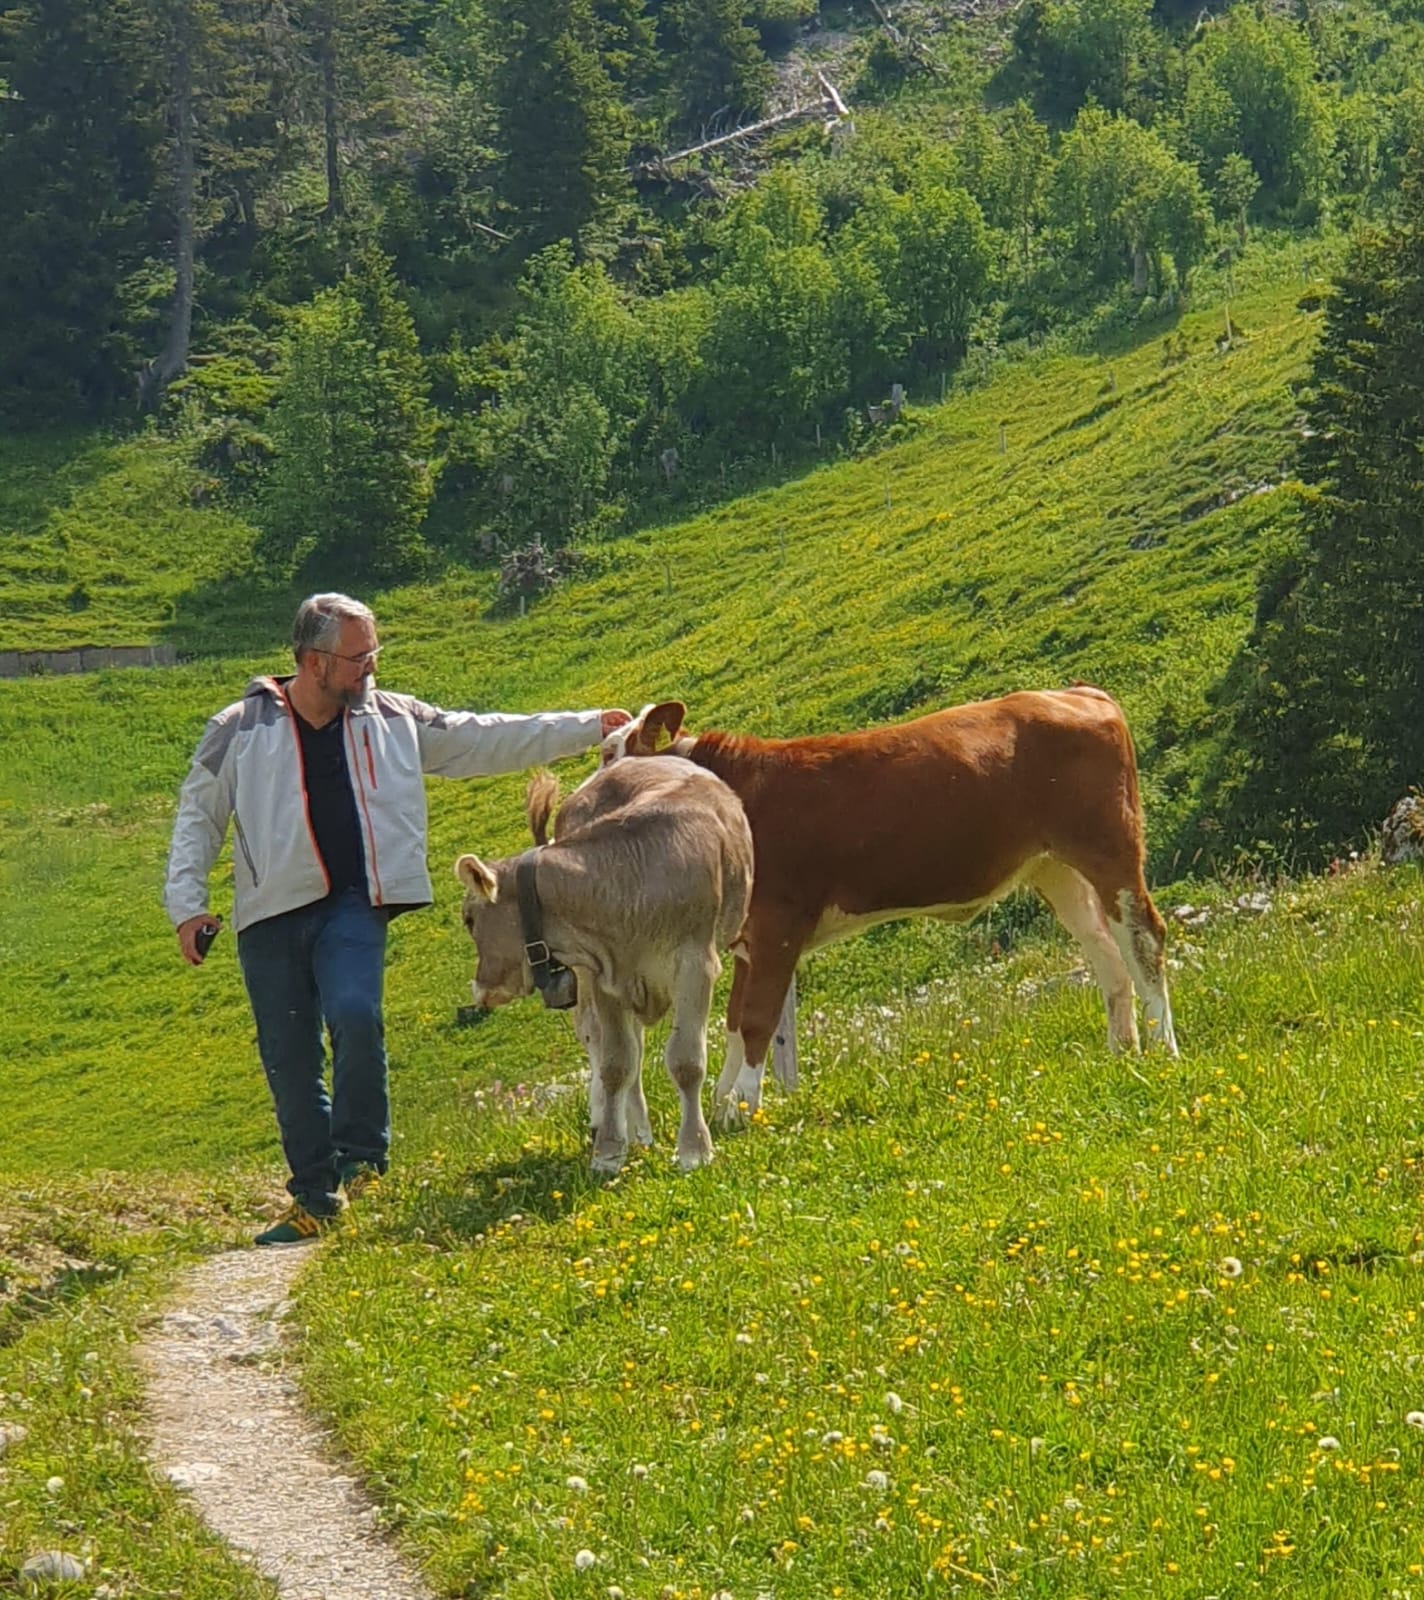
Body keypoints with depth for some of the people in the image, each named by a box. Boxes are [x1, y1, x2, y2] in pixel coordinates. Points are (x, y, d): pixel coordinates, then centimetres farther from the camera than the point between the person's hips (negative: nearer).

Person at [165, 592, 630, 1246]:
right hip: (270, 917, 0)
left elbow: (485, 739, 11)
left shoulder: (392, 721, 7)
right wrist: (186, 903, -1)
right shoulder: (241, 730, 1)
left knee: (354, 1015, -25)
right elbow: (198, 814, 8)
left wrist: (589, 728, 9)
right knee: (288, 1059, 2)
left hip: (353, 906, 0)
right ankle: (314, 1198, 15)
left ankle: (361, 1161, -7)